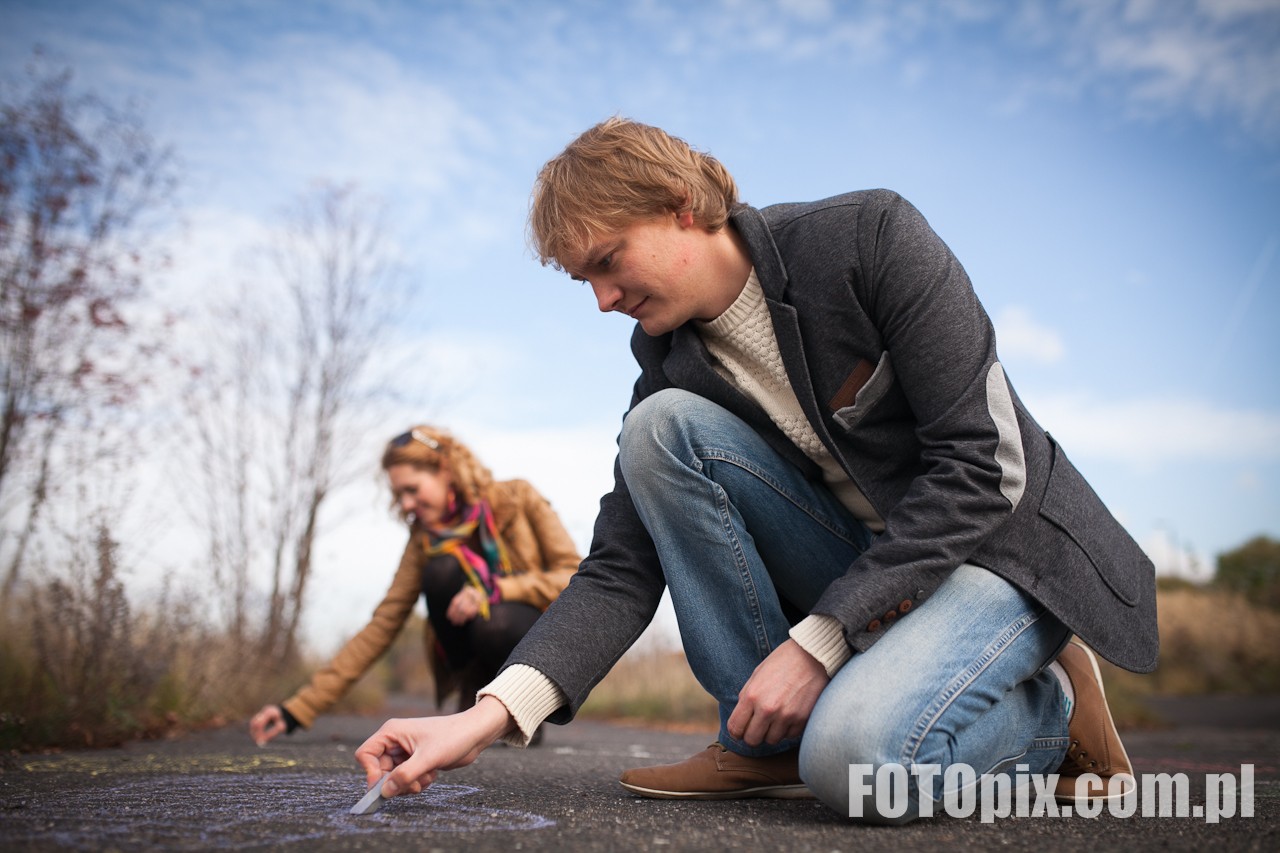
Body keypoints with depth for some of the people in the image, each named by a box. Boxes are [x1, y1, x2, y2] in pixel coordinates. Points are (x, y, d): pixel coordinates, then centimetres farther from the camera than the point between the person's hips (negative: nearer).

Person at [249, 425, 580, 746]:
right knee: (442, 570, -24)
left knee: (496, 624, -37)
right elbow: (382, 625, -6)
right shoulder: (425, 540, -2)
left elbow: (576, 577, -14)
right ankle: (475, 705, -9)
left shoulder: (518, 499, -10)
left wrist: (497, 589, -30)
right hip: (482, 666, 3)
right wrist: (299, 708, -14)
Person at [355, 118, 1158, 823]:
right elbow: (622, 572, -7)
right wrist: (492, 713, -23)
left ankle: (1050, 705, -1)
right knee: (662, 429, -16)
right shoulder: (669, 362, -2)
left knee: (855, 756, -34)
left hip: (1008, 547, -5)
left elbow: (983, 466, -22)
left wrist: (814, 641, -25)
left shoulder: (872, 236, -18)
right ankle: (766, 740, -9)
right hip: (864, 564, 5)